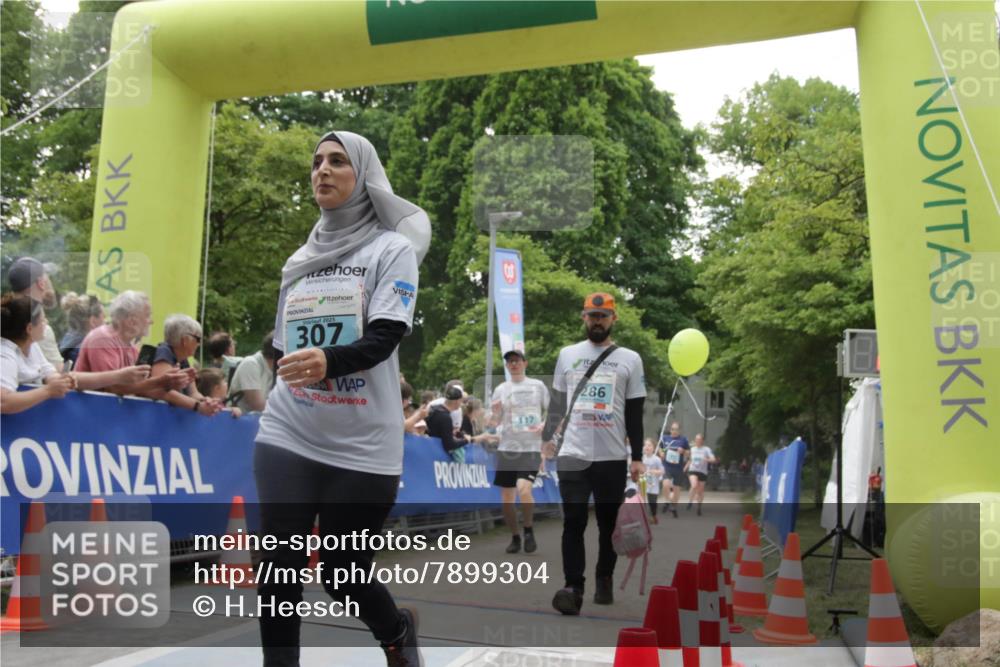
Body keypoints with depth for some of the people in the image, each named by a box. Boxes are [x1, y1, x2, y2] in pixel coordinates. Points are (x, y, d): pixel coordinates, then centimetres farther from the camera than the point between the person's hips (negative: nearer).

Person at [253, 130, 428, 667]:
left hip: (361, 447, -4)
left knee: (343, 574, 8)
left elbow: (384, 338, -17)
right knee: (278, 569, -3)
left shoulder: (392, 248, -3)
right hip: (287, 438, 4)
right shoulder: (301, 260, 12)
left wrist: (328, 360, -34)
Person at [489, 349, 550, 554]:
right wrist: (495, 412, -15)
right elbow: (493, 423, 7)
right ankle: (515, 537, 24)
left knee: (523, 489, -22)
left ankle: (529, 531, 1)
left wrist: (543, 425, -11)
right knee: (506, 499, 3)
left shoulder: (538, 385, 4)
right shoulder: (501, 389, 7)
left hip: (531, 449, -2)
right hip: (507, 449, 3)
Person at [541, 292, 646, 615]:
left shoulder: (630, 359, 4)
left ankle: (604, 581, 27)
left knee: (608, 523, 10)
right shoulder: (567, 354, 9)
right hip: (573, 455, 0)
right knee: (574, 522, -6)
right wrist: (548, 438, 13)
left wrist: (637, 457, 1)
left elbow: (635, 412, 4)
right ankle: (573, 588, -3)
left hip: (613, 457, 0)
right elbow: (556, 402, 17)